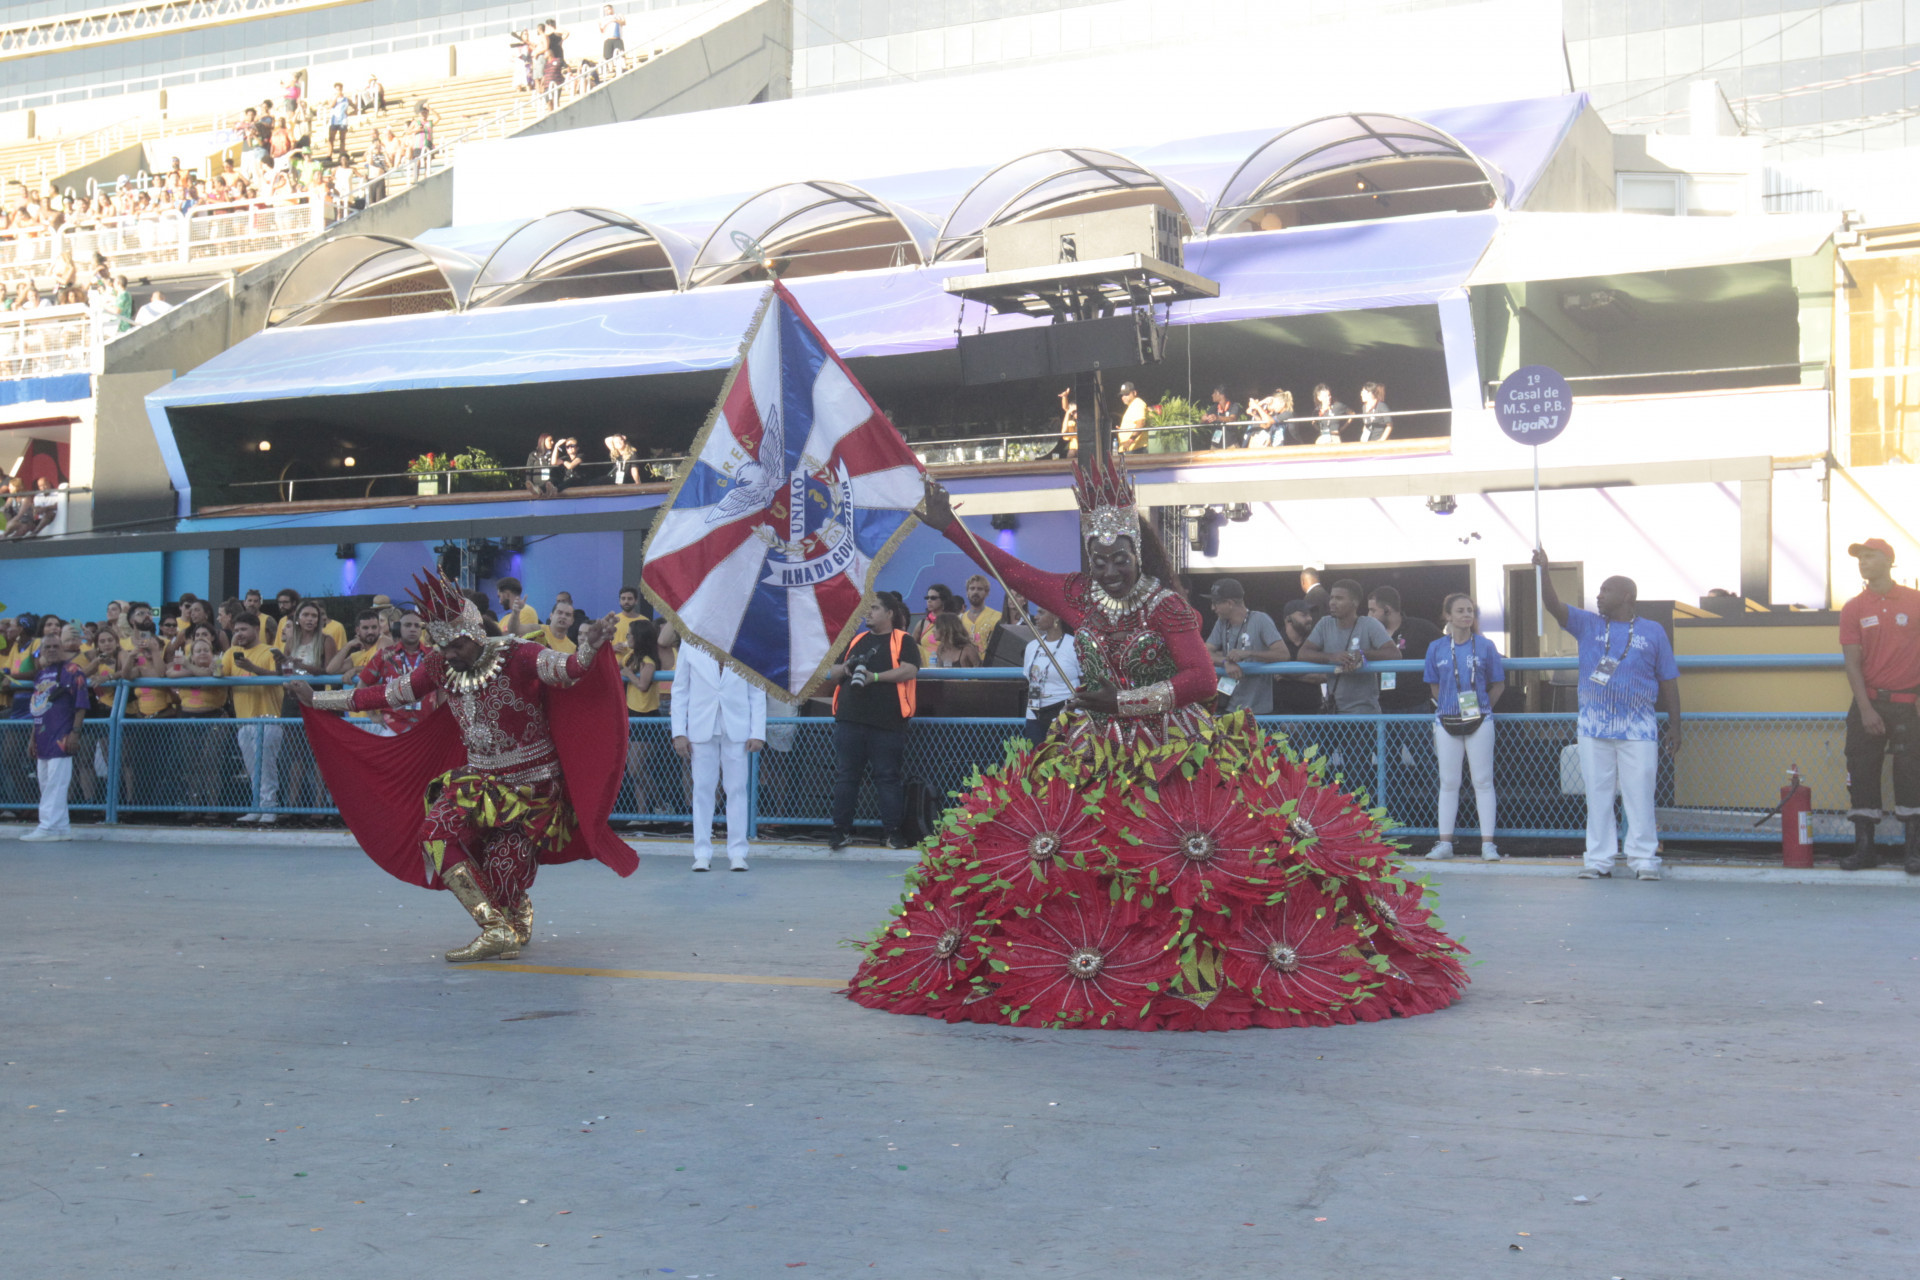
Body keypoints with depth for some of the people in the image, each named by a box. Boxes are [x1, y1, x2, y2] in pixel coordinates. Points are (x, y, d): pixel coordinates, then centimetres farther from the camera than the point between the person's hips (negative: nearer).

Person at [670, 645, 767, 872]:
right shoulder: (690, 648, 5)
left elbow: (757, 693, 5)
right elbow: (680, 692, 6)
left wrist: (758, 733, -3)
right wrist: (679, 733, -1)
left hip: (736, 730, 0)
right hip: (702, 730, 0)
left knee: (737, 790, 0)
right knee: (702, 790, 1)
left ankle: (737, 852, 6)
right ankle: (702, 853, 6)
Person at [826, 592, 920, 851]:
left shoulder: (903, 640, 4)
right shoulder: (856, 640, 21)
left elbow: (909, 670, -12)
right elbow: (832, 672, 20)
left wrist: (875, 677, -18)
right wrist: (846, 668, -3)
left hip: (886, 722, -5)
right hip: (848, 719, 5)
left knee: (887, 777, -1)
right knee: (845, 774, 3)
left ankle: (893, 830, 6)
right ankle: (841, 829, 9)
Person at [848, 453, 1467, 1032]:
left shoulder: (1166, 605, -6)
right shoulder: (1077, 597, 7)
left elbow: (1201, 679, -14)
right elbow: (1010, 569, 10)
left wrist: (1122, 700, -15)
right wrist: (947, 525, 7)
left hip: (1172, 750, -4)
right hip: (1093, 751, 4)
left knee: (1171, 859, -14)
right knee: (1087, 854, -5)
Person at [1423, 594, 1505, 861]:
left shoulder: (1485, 646, 0)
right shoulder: (1436, 648, 4)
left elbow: (1498, 684, 7)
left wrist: (1481, 708, 4)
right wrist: (1450, 706, 7)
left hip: (1479, 721, -2)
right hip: (1447, 722, 2)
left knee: (1483, 781, 0)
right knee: (1448, 782, 6)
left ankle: (1488, 844, 3)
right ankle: (1445, 842, 11)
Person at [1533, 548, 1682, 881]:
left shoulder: (1653, 632, 6)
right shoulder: (1588, 625, 10)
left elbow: (1668, 681, 8)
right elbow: (1554, 606, -4)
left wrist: (1675, 725, 4)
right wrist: (1544, 571, -19)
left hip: (1637, 728, -2)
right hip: (1593, 727, 2)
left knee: (1639, 795, -2)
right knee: (1597, 795, 5)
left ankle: (1644, 858, 5)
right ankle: (1599, 859, 10)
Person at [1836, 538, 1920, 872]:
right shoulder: (1853, 609, 4)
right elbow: (1853, 663, 0)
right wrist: (1866, 709, -8)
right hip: (1868, 703, 2)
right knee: (1862, 773, 1)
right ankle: (1865, 847, 8)